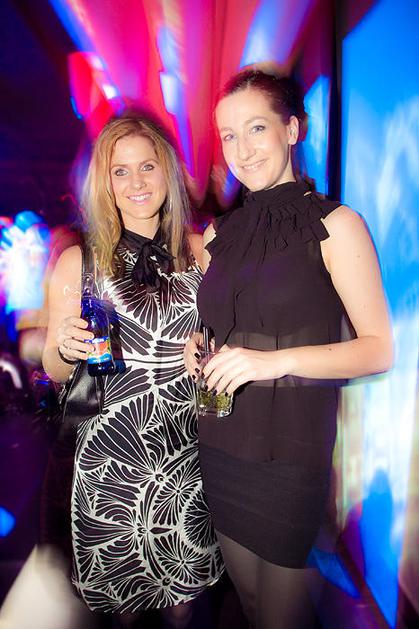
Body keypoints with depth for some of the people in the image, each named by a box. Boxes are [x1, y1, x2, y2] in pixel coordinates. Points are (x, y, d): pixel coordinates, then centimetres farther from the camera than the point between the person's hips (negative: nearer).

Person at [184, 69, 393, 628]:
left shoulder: (335, 225, -7)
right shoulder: (218, 234, 9)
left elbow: (379, 348, -10)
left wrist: (276, 360, -22)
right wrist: (196, 347, -1)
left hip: (291, 450, -5)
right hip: (220, 444, 5)